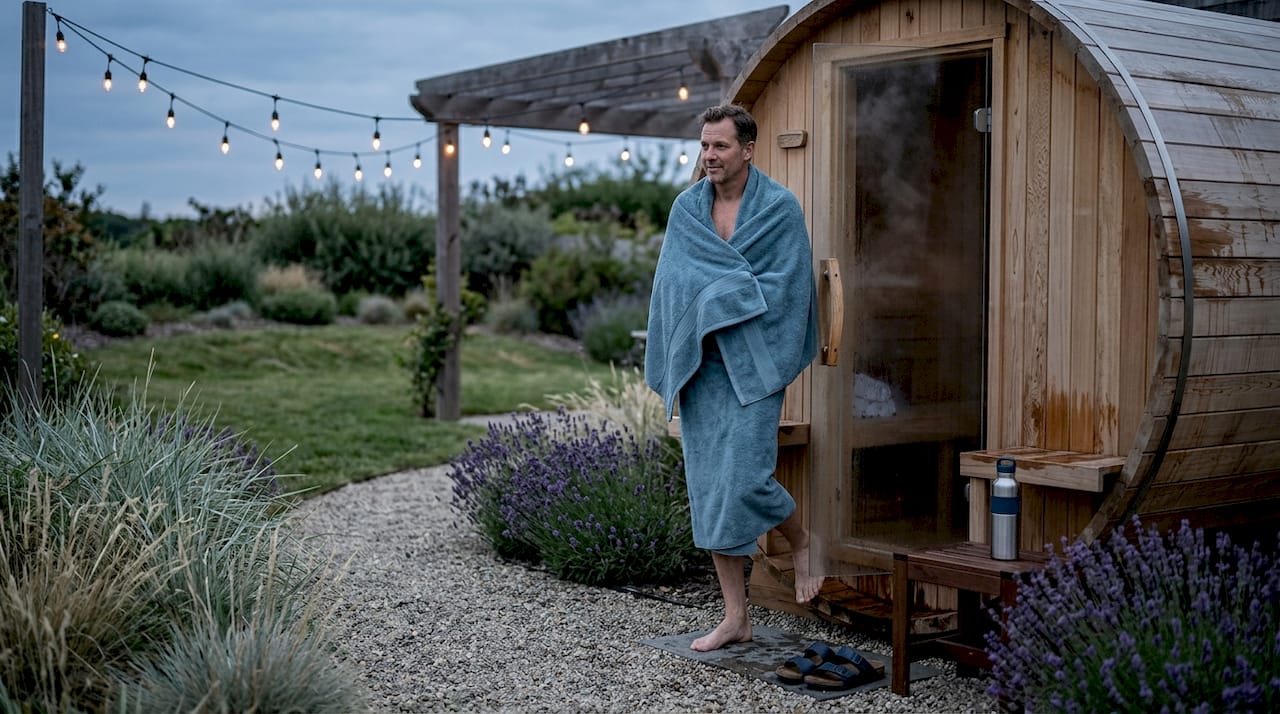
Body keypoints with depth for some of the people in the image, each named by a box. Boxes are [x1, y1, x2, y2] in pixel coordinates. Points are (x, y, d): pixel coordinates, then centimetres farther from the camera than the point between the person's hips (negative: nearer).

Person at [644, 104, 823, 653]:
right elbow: (673, 283, 8)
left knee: (743, 479, -15)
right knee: (708, 488, 3)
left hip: (751, 361, -5)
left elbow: (784, 287, -9)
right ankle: (735, 618, 11)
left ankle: (802, 541, 19)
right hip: (699, 363, 5)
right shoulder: (686, 208, 10)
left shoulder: (779, 208, -3)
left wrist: (718, 293, -10)